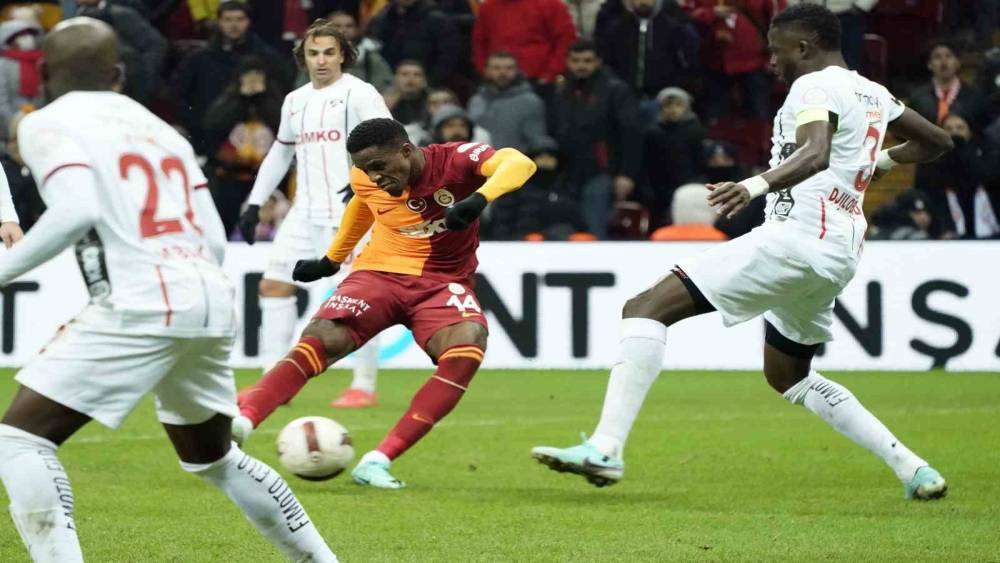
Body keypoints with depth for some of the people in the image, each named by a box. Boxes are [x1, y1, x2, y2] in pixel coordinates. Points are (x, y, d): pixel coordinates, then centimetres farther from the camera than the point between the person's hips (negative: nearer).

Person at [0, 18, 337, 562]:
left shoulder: (48, 125, 3)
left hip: (140, 305, -7)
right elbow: (215, 242, 18)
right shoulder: (160, 129, 24)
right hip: (211, 300, 8)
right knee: (213, 458, 27)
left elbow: (77, 212, -16)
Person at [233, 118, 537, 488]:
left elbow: (520, 163, -32)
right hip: (379, 273, 2)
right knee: (320, 340, -25)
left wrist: (479, 198, -50)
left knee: (469, 344, -32)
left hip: (442, 283, -2)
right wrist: (331, 260, 33)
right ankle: (240, 423, -34)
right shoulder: (367, 181, -4)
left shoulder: (456, 160, -16)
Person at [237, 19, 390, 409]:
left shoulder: (358, 94, -4)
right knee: (273, 285, 1)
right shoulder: (295, 102, 16)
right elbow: (280, 153, 28)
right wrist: (255, 204, 24)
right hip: (306, 212, 7)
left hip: (350, 212, -7)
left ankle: (364, 387, 2)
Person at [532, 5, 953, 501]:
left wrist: (756, 185, -44)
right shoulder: (872, 94, 19)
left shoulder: (815, 87, -7)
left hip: (797, 238, -10)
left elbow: (815, 154, -28)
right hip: (840, 252, 10)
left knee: (645, 309, -14)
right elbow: (937, 142, 32)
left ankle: (605, 449, -29)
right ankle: (912, 469, 23)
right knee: (788, 377, 29)